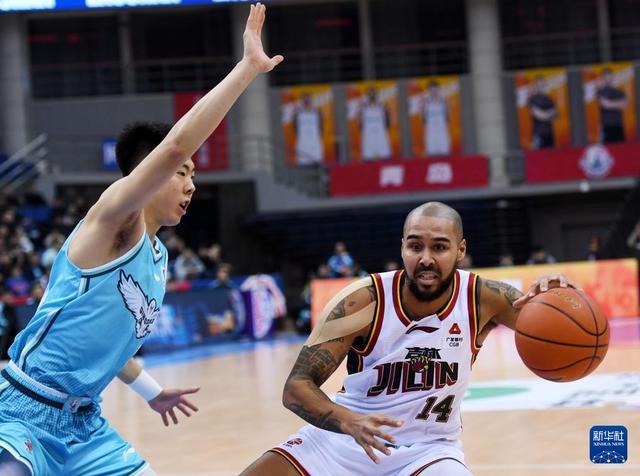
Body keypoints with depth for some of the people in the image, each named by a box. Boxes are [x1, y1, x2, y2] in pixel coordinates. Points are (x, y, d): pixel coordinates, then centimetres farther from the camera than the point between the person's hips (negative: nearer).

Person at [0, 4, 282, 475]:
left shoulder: (158, 257, 14)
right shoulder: (115, 216, -12)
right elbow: (174, 147, -28)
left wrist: (150, 391, 31)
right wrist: (249, 67, -28)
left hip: (83, 423, 9)